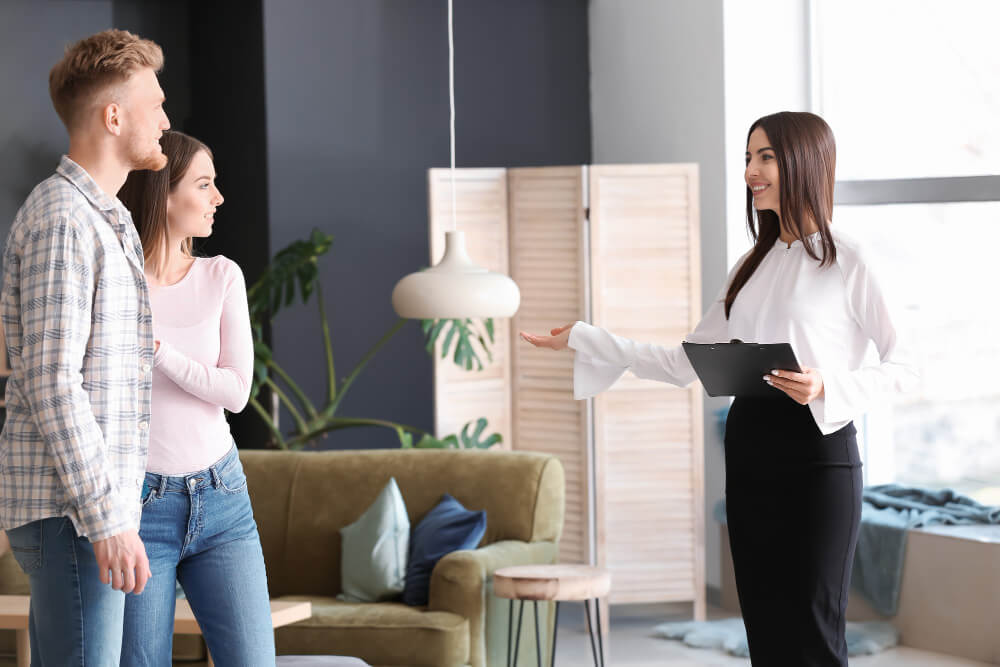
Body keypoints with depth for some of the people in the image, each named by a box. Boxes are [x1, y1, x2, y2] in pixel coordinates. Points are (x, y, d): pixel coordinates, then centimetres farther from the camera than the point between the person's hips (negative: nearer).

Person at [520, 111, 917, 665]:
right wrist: (584, 340, 15)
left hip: (818, 447, -6)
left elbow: (903, 366, -5)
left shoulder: (846, 260, -4)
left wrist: (826, 389, -20)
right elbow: (685, 364, 16)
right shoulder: (754, 264, 16)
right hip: (749, 447, 7)